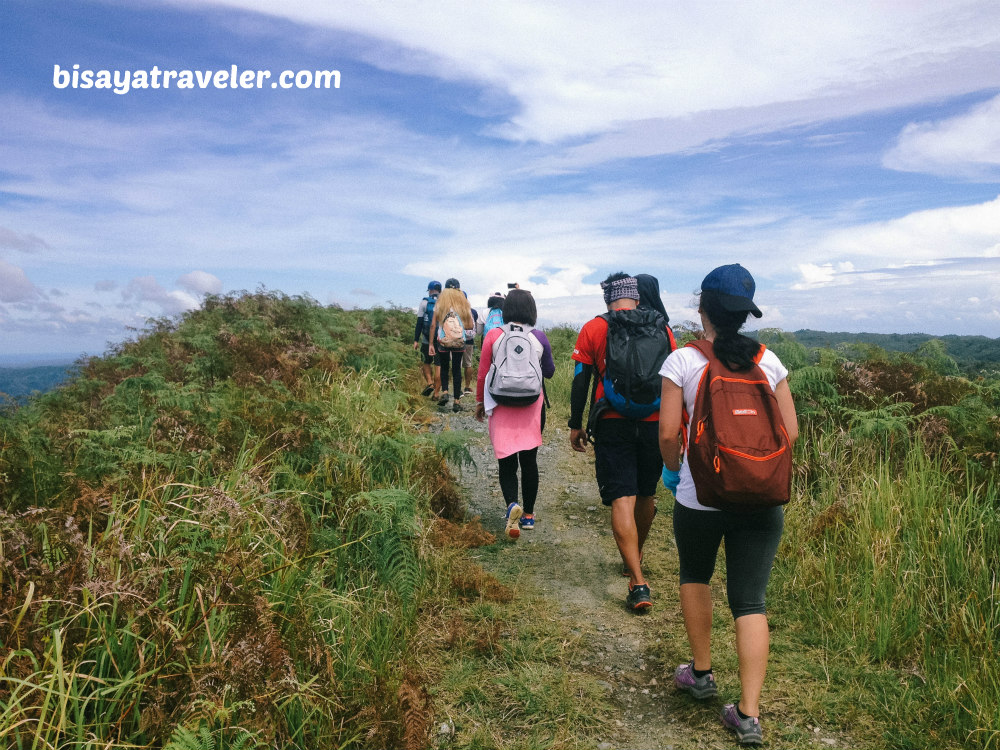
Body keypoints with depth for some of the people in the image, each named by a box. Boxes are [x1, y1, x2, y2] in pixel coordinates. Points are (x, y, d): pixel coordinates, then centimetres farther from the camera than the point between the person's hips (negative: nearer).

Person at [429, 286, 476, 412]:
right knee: (457, 370, 6)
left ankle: (444, 392, -2)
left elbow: (433, 325, -1)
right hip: (459, 341, 0)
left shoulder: (440, 305, 2)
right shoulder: (464, 305, 4)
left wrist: (431, 343, 4)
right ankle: (456, 401, 5)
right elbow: (471, 325, 1)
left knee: (444, 368, 17)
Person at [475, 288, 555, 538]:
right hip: (533, 406, 1)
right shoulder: (539, 337, -2)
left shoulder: (493, 336, -5)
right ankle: (528, 515, 21)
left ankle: (512, 504, -21)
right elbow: (549, 371, 10)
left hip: (501, 406, -1)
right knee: (529, 459, 12)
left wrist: (480, 402, 12)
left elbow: (483, 373, -1)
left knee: (506, 461, 4)